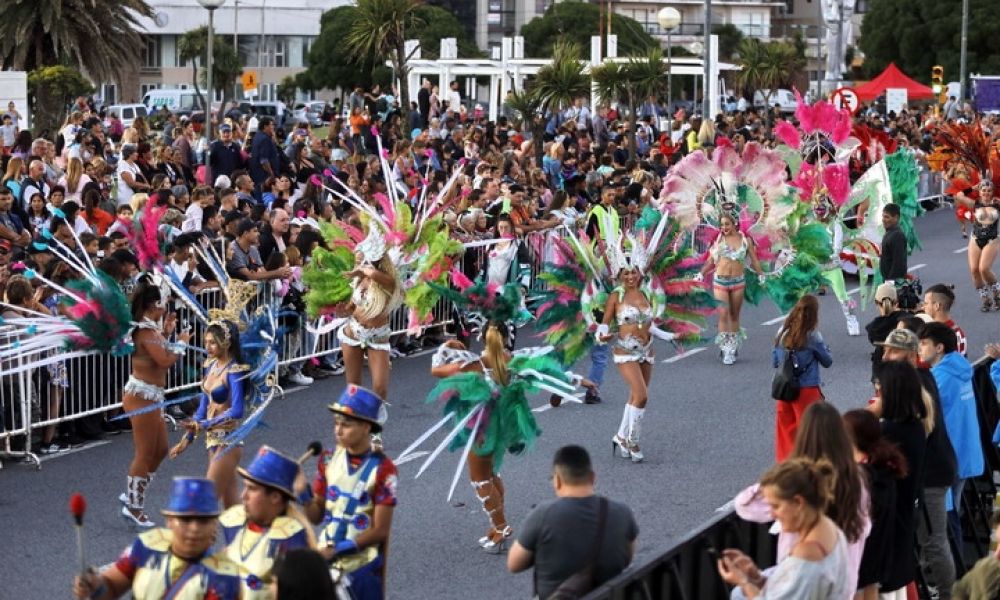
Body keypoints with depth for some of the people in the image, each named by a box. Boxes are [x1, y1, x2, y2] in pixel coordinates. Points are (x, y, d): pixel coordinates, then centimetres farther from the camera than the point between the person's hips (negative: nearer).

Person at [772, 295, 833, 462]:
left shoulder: (783, 332, 0)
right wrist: (824, 347, 15)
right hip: (806, 391, -5)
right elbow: (827, 361, -1)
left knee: (786, 429, 13)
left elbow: (774, 361, 8)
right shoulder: (812, 336, -13)